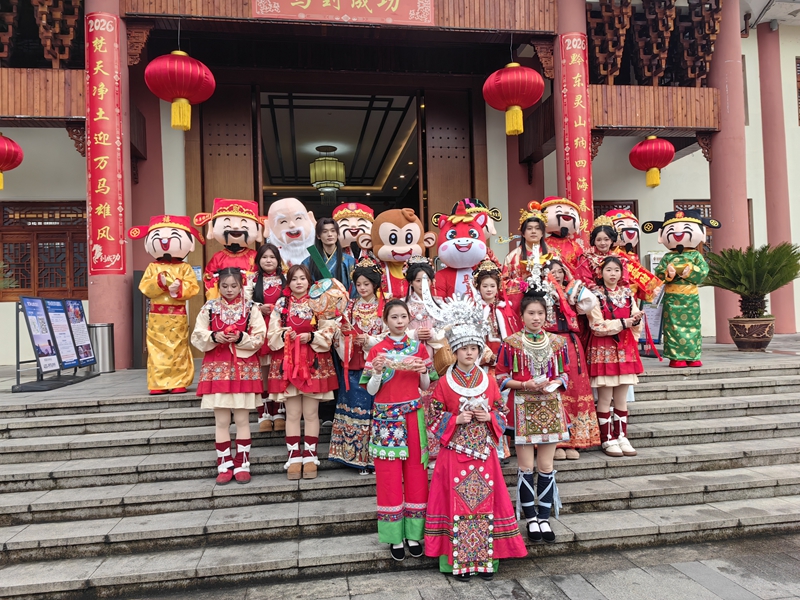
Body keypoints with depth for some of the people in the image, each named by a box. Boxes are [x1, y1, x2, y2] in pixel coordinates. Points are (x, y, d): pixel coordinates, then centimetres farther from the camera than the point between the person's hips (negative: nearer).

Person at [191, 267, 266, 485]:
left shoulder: (250, 308, 3)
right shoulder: (209, 308, 6)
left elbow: (259, 338, -2)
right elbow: (197, 337, 3)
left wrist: (240, 338, -17)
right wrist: (214, 337, -15)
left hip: (244, 368, -1)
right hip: (217, 368, 1)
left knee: (242, 419, 5)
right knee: (221, 421, 5)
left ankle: (242, 464, 15)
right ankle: (224, 465, 15)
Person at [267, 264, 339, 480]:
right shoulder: (280, 305, 7)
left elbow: (329, 333, -1)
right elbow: (272, 335, 3)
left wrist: (311, 337, -17)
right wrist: (285, 335, -16)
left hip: (314, 364, -1)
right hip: (287, 364, 1)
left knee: (311, 413, 4)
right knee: (292, 414, 5)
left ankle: (310, 457, 14)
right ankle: (294, 457, 14)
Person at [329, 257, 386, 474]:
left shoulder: (383, 308, 0)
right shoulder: (351, 307, 11)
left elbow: (388, 336, -4)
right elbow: (342, 333, 10)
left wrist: (370, 340, -17)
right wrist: (343, 332, -11)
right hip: (353, 364, 3)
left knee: (373, 409, -2)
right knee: (355, 406, 4)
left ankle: (374, 457, 8)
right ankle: (357, 456, 13)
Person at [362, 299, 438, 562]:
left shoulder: (419, 347, 6)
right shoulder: (377, 350, 0)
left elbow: (426, 387, 9)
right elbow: (371, 391, -1)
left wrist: (422, 370, -11)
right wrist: (377, 370, -19)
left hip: (413, 417, 2)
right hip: (386, 419, -1)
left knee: (415, 473, 5)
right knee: (389, 475, 1)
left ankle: (413, 533, 16)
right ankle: (395, 536, 12)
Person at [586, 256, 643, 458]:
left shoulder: (627, 293, 11)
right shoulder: (595, 295, -3)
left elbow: (636, 325, 6)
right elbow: (597, 326, -12)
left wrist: (636, 320, -16)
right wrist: (623, 322, -15)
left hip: (625, 350, 4)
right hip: (604, 351, -4)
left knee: (622, 399, 9)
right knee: (605, 399, 0)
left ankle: (622, 437, 18)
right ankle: (607, 440, 9)